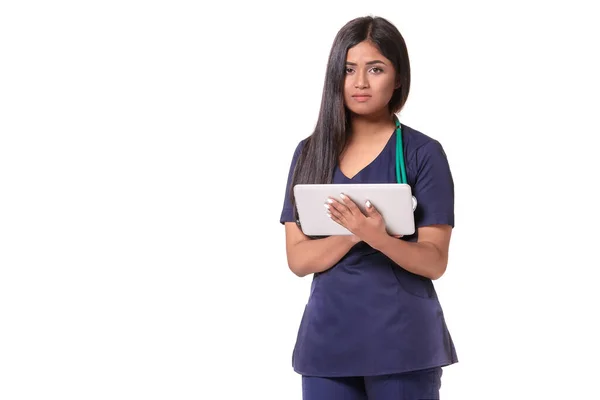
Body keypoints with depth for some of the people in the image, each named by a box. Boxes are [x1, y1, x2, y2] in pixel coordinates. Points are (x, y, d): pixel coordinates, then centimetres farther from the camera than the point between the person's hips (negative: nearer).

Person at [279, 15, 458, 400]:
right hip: (326, 341, 3)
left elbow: (434, 261, -8)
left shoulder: (423, 153, -4)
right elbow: (299, 259, 0)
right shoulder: (309, 153, 6)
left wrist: (378, 237, -26)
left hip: (403, 343, -3)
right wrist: (352, 233, -18)